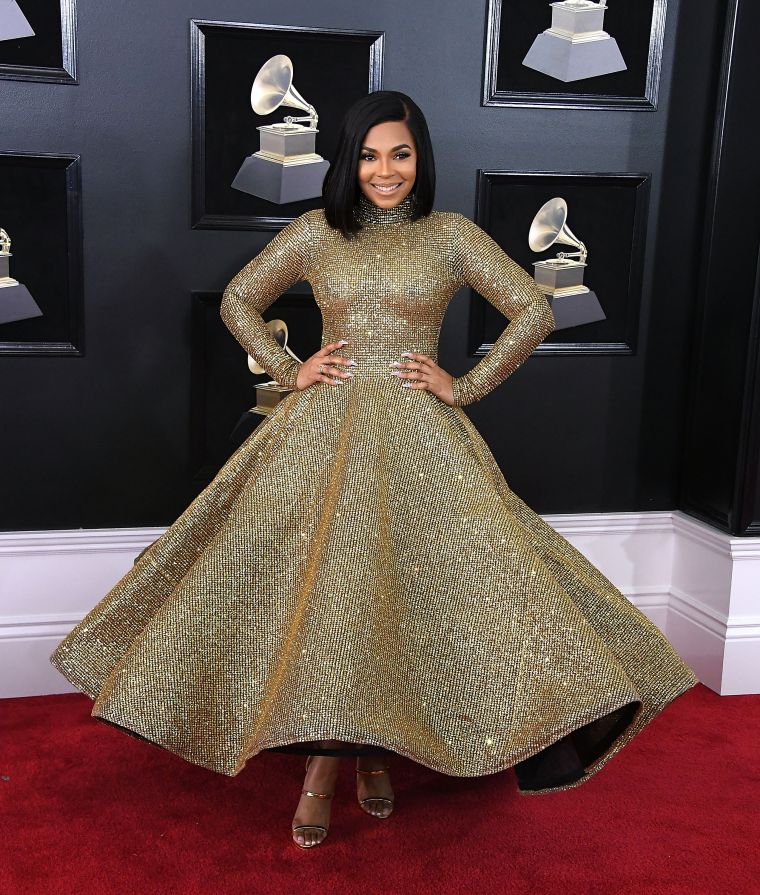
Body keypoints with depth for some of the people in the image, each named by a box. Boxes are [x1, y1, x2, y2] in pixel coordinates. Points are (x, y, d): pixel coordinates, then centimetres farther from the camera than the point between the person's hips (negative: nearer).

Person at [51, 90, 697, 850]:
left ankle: (374, 750, 17)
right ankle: (321, 768, 5)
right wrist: (288, 371, 4)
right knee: (314, 587, -6)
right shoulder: (315, 232, 8)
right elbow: (238, 301, 16)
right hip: (325, 431, 1)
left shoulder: (451, 235, 5)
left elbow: (535, 312, 3)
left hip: (418, 437, 0)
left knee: (405, 590, -3)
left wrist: (466, 387, -3)